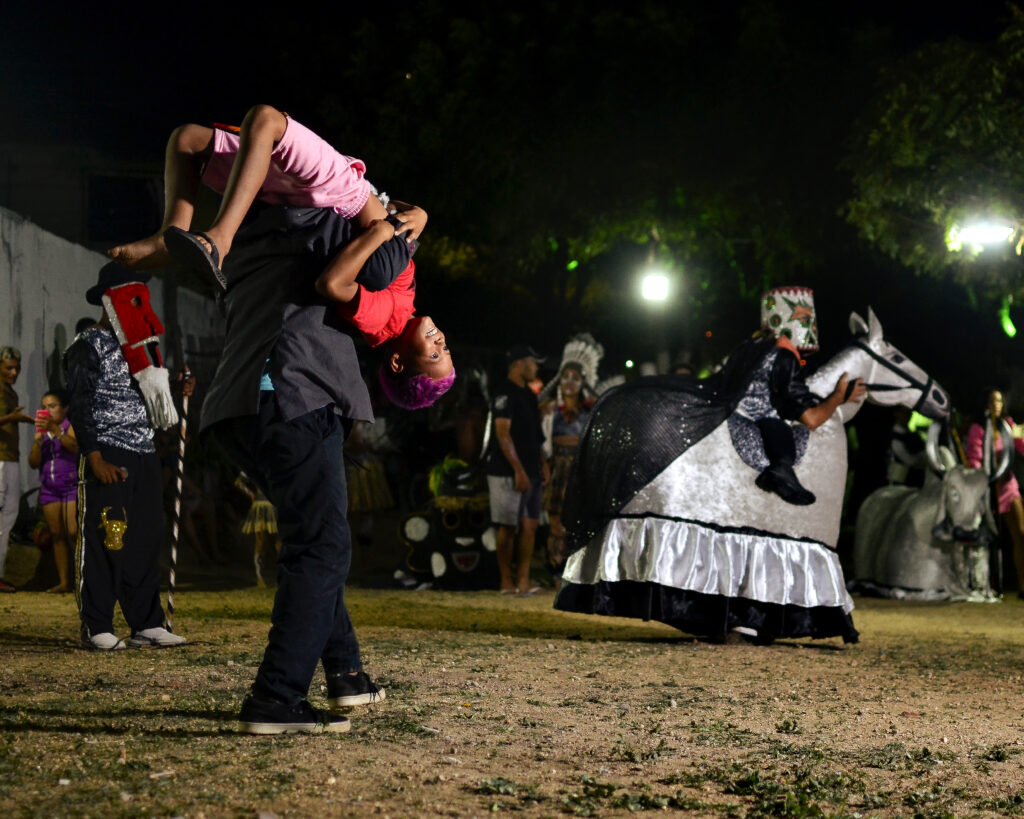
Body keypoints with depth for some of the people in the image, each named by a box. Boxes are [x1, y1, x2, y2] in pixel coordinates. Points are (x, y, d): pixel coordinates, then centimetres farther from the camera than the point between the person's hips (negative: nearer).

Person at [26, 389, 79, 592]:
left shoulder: (70, 426, 0)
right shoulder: (42, 432, 15)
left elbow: (75, 446, -20)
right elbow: (34, 463, 7)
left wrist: (55, 429, -28)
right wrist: (37, 441, -8)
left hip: (72, 485, -6)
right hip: (49, 488, 6)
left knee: (74, 532, -17)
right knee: (57, 535, 2)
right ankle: (64, 582, 3)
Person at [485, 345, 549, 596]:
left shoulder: (528, 394, 18)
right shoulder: (505, 394, -11)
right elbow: (502, 433, -16)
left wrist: (542, 463, 16)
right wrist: (519, 471, -19)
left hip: (529, 471, 9)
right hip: (508, 472, -9)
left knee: (530, 525, 4)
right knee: (508, 527, -4)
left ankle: (523, 580, 6)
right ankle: (507, 582, 1)